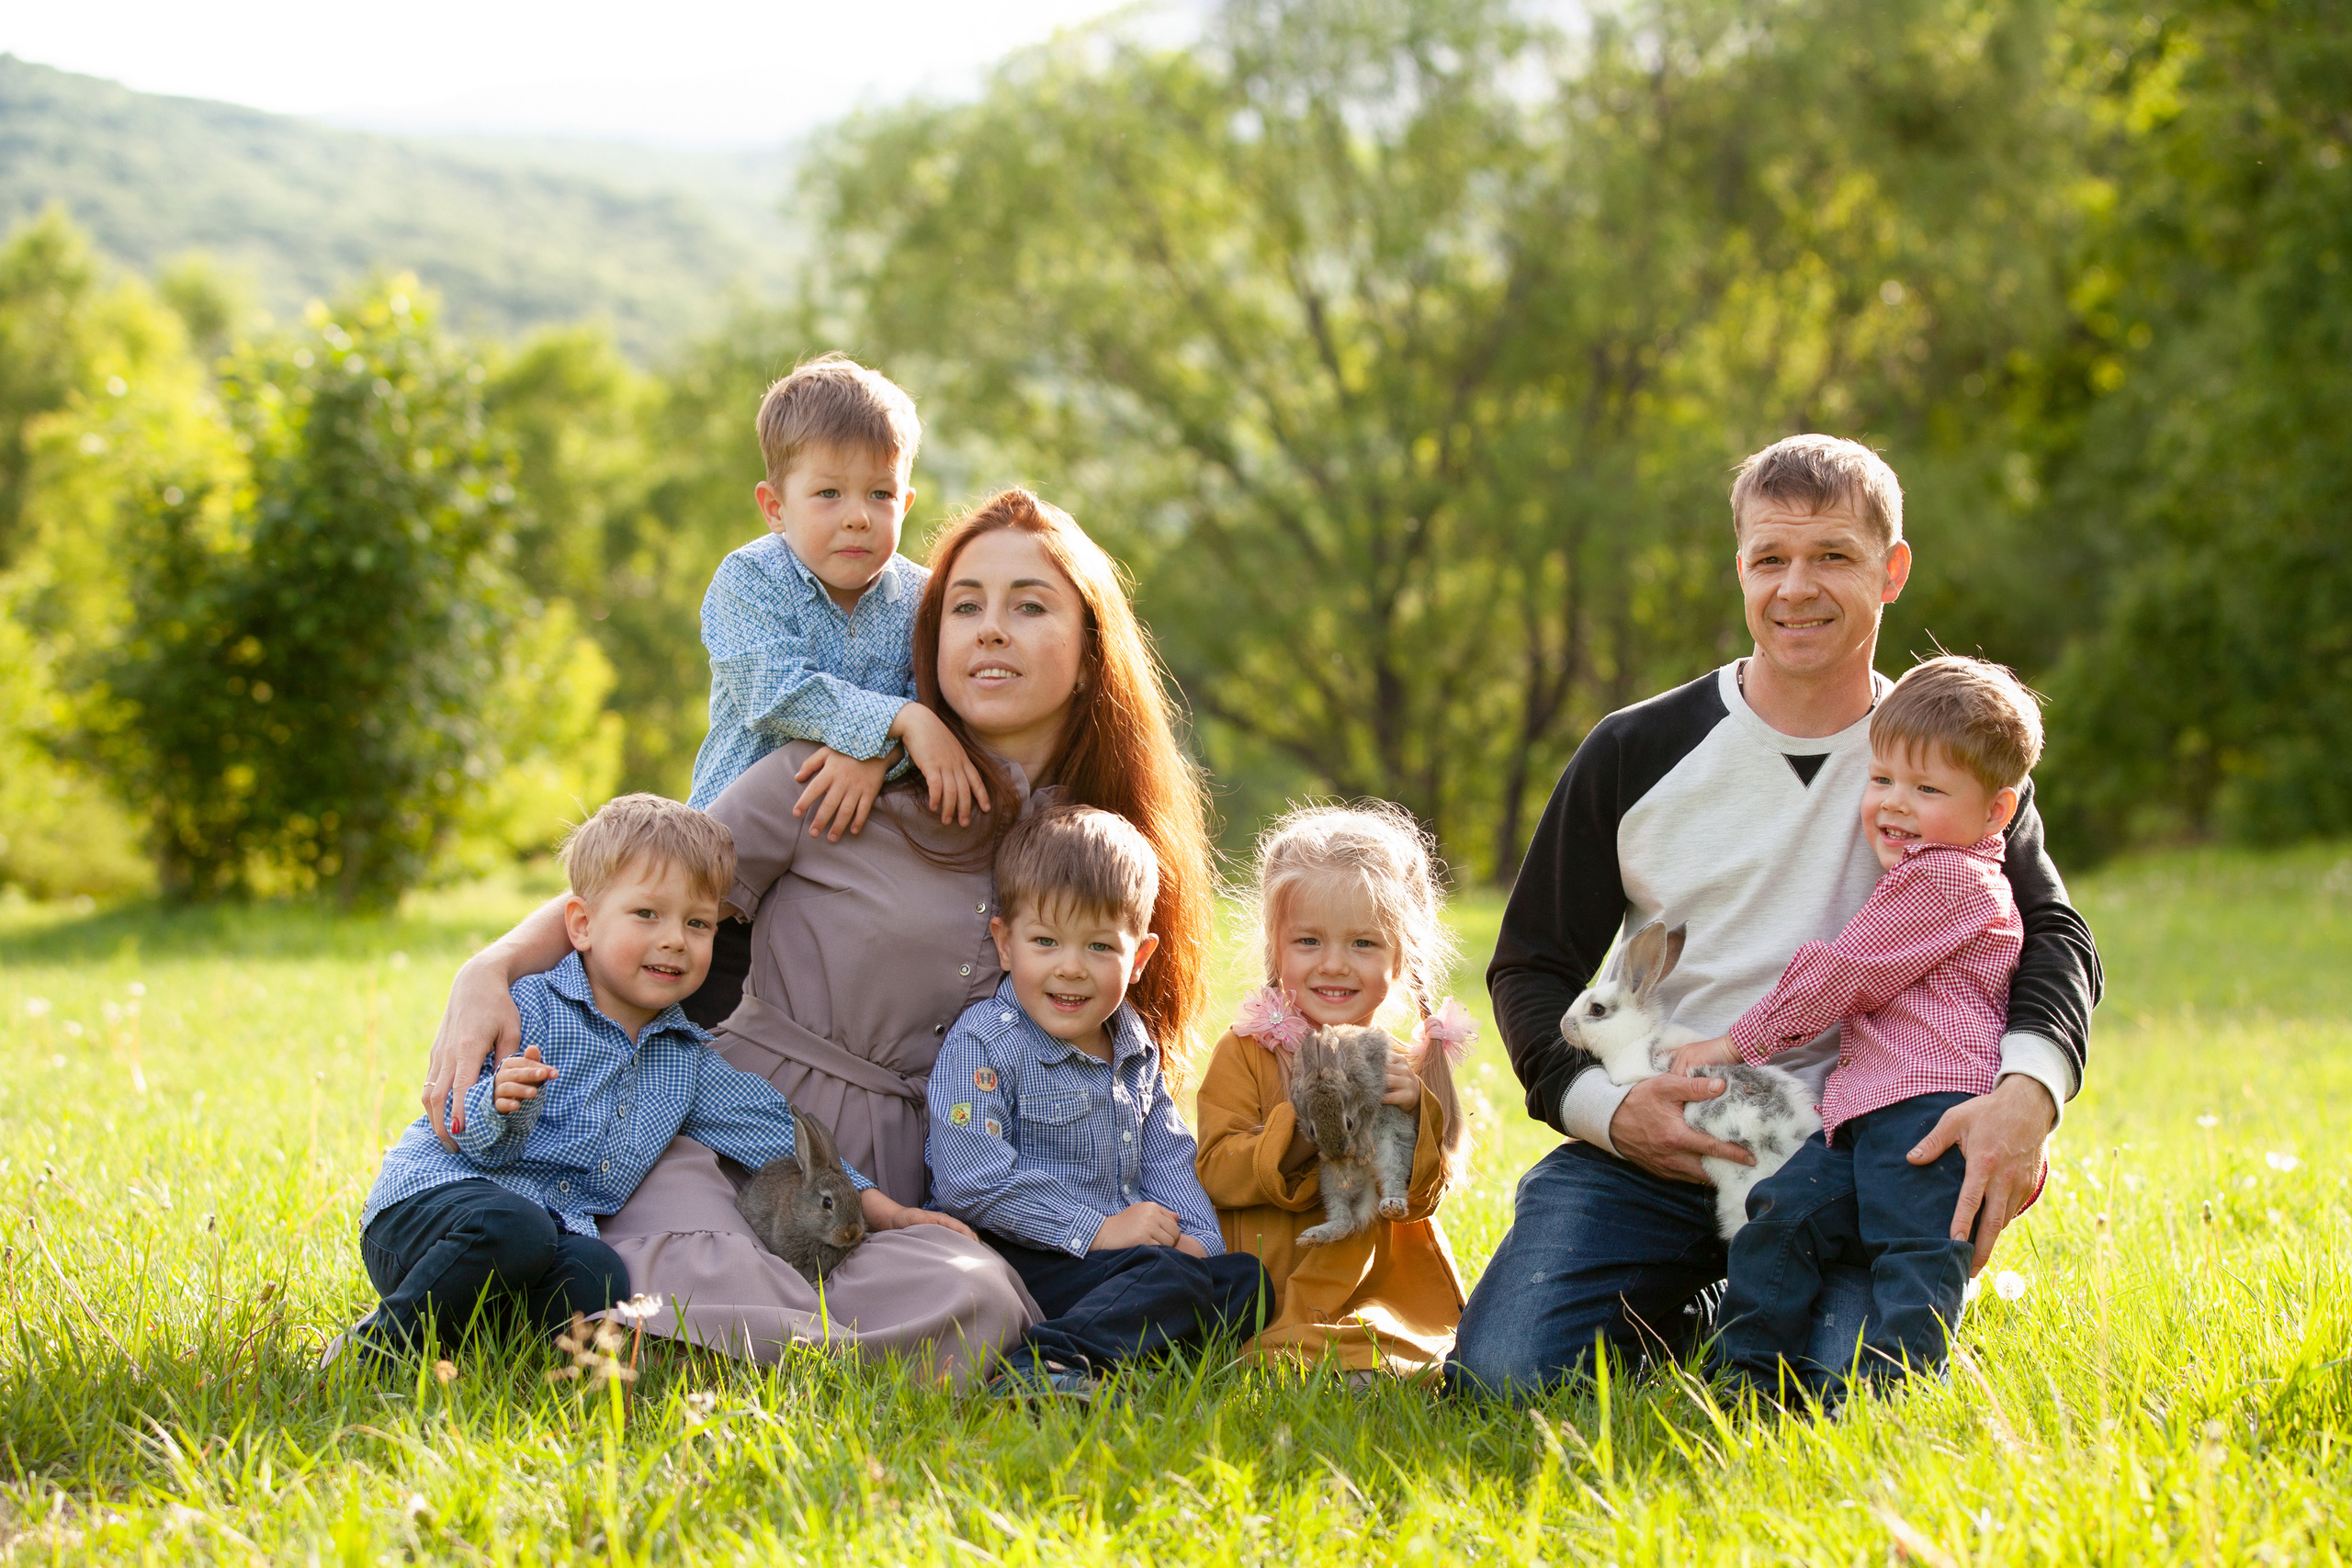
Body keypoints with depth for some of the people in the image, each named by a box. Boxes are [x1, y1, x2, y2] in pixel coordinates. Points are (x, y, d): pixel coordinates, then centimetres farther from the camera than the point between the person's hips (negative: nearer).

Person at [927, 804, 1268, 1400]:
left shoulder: (1135, 1049, 15)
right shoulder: (982, 1045, -9)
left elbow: (1166, 1162, 17)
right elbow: (970, 1179, -19)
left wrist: (1193, 1235, -5)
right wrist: (1097, 1231, -19)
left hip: (1117, 1259, 8)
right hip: (1021, 1262, -8)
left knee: (1244, 1278, -8)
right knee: (1168, 1276, -28)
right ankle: (1029, 1370, -43)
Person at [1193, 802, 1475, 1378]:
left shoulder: (1411, 1059, 8)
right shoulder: (1246, 1052, 2)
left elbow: (1423, 1198, 1)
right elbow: (1215, 1173, -8)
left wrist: (1410, 1116, -17)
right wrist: (1299, 1131, -23)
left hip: (1379, 1303, 2)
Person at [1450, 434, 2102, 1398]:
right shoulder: (1635, 754, 6)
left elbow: (2051, 937, -3)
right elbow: (1530, 964, 10)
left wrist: (2026, 1091, -25)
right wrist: (1606, 1109, -10)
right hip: (1651, 1154, 1)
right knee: (1502, 1376, -21)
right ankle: (1675, 1318, 14)